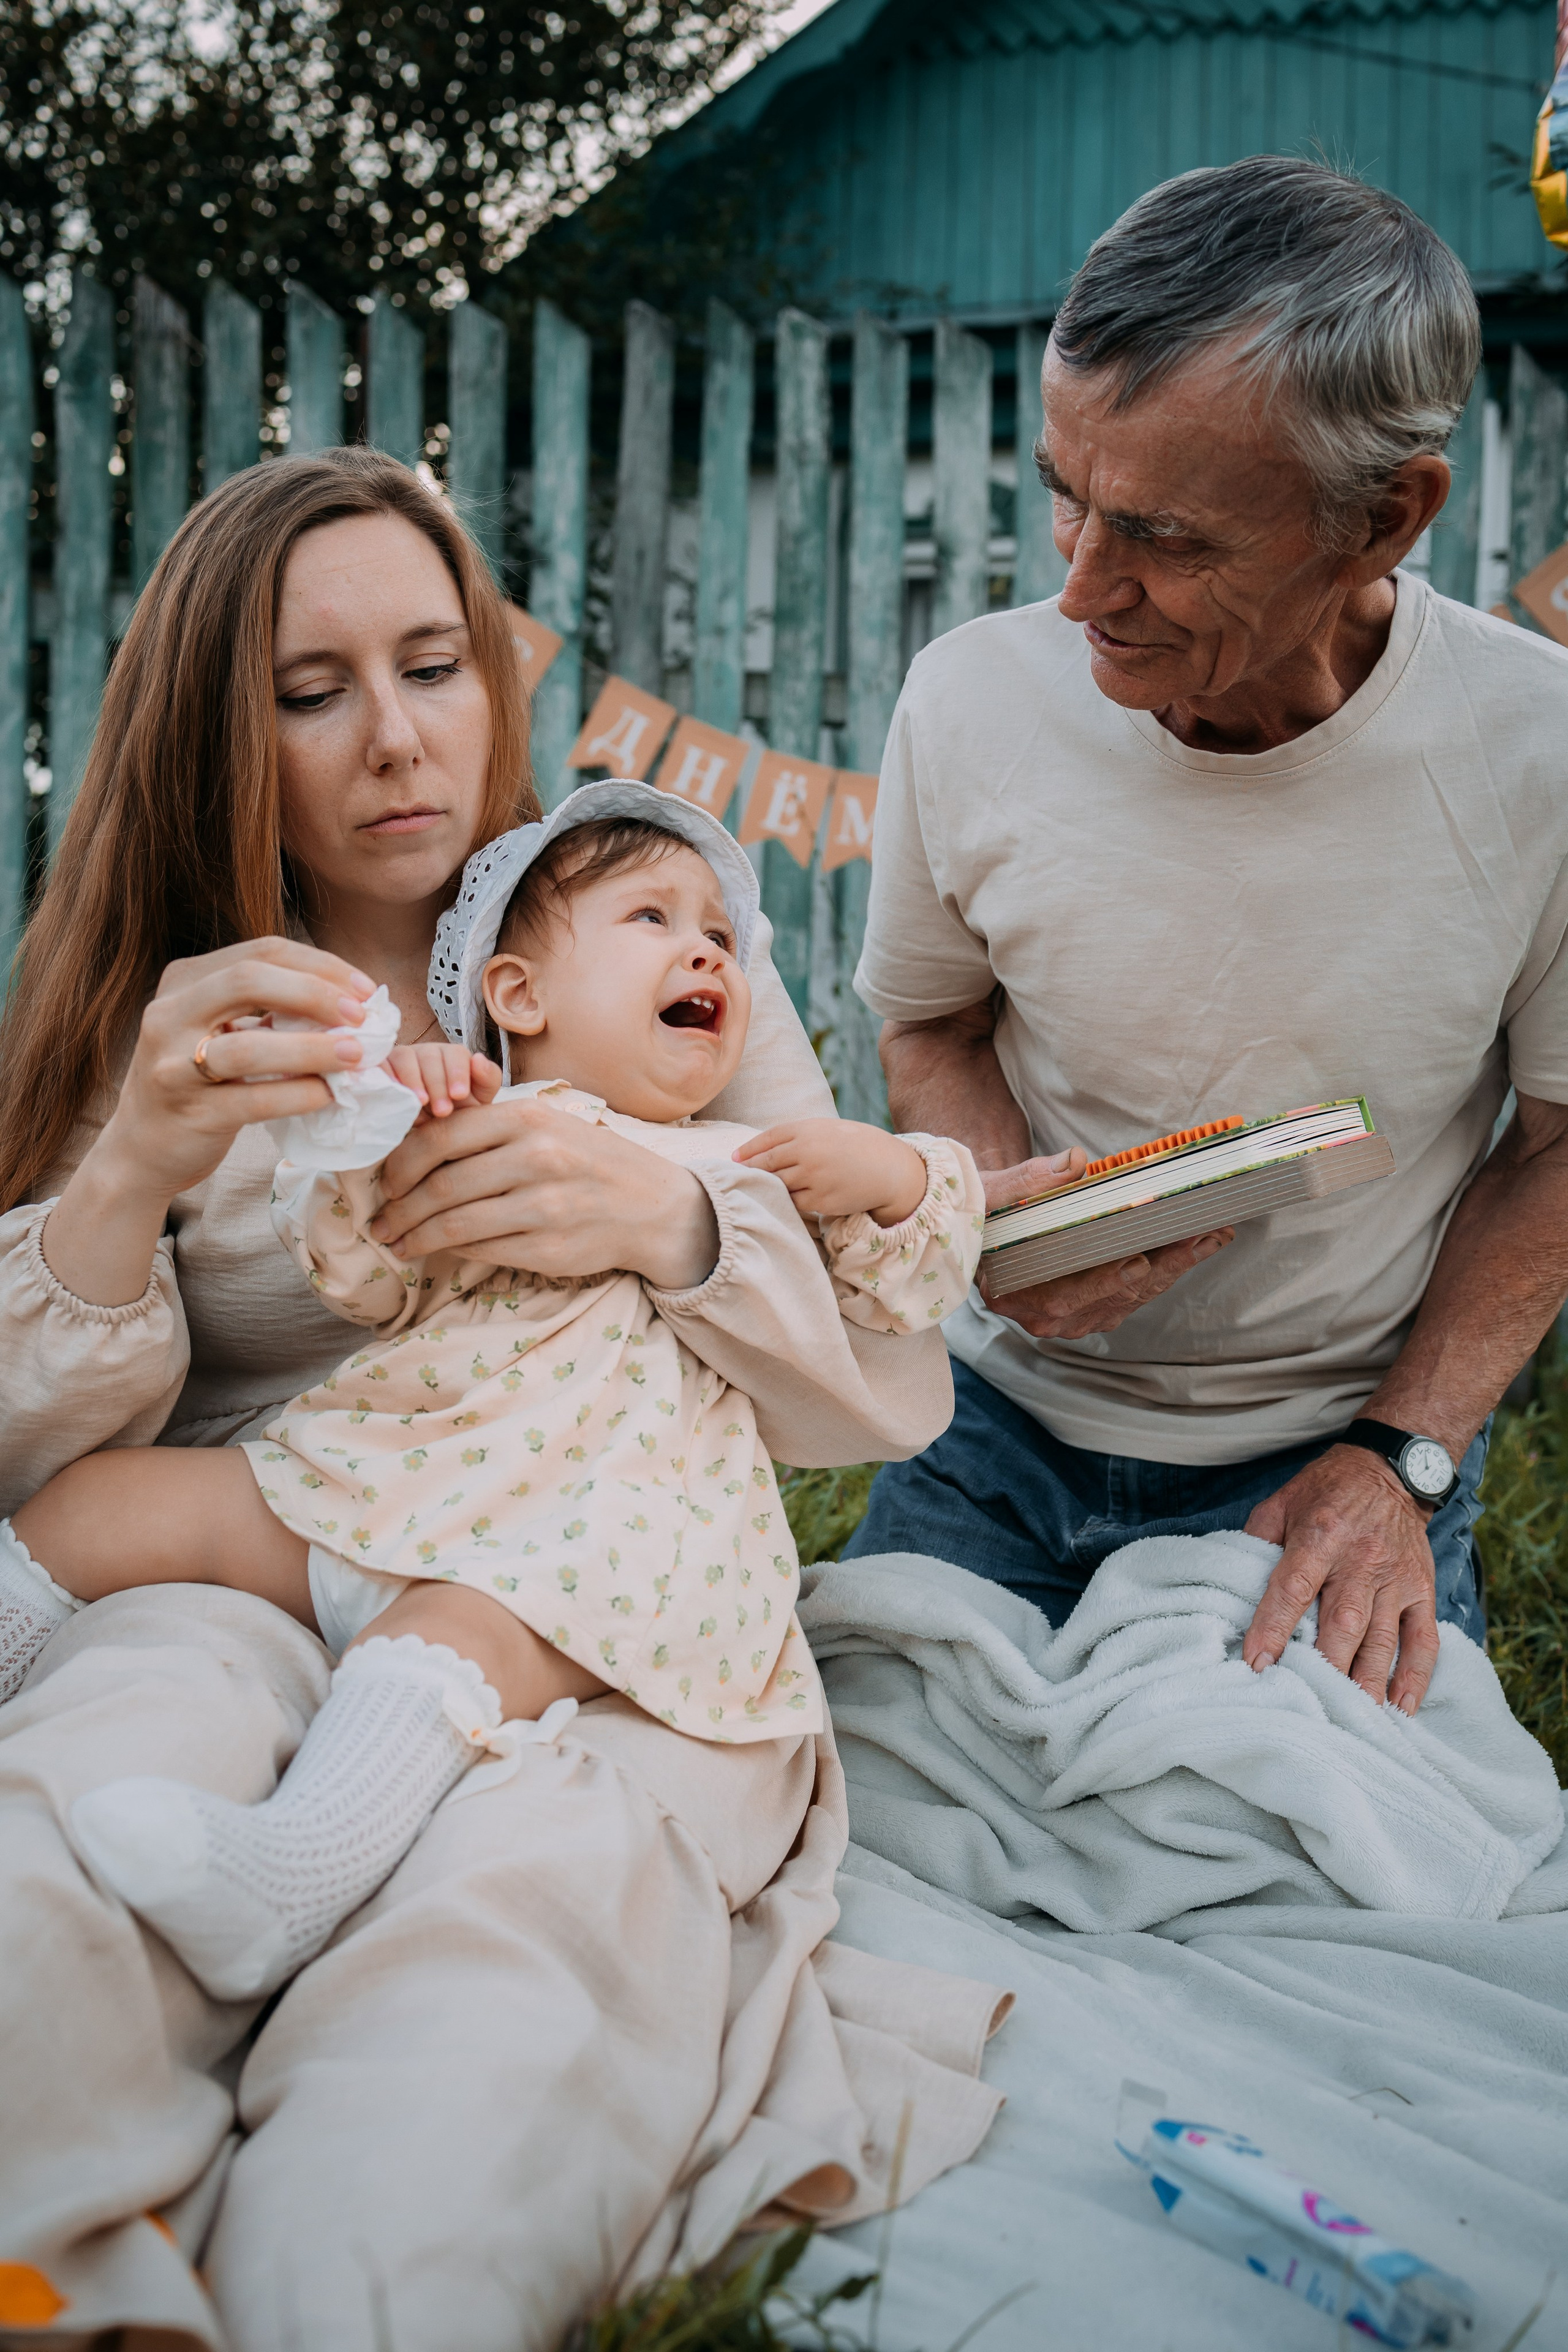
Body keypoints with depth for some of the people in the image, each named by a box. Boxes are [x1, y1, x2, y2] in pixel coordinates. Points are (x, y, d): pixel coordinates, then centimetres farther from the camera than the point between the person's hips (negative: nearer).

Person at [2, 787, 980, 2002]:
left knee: (459, 1627, -35)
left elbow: (897, 1291, 19)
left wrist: (896, 1174, -1)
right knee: (113, 1497, -3)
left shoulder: (761, 1167, 21)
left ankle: (295, 1866, -50)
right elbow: (361, 1280, 4)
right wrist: (382, 1137, -13)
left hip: (593, 1530, -3)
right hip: (372, 1489, 3)